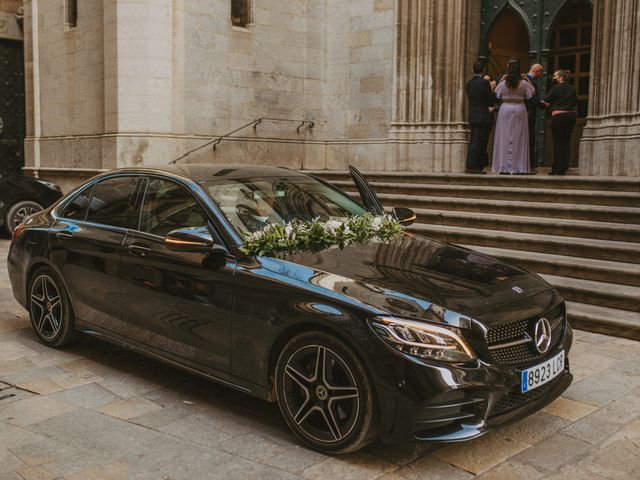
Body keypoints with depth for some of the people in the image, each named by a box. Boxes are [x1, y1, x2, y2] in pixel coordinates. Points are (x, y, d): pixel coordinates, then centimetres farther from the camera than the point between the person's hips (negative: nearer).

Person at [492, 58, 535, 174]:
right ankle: (518, 167, 5)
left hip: (505, 110, 0)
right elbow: (532, 93, 7)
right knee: (518, 139, 5)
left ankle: (504, 167, 3)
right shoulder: (523, 83, -6)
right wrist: (528, 80, 10)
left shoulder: (503, 83, -6)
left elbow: (496, 94, 8)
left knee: (504, 138, 5)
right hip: (519, 110, 0)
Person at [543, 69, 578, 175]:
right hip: (571, 115, 5)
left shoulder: (556, 88, -6)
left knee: (557, 142, -2)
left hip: (558, 116, -5)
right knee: (567, 142, 8)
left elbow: (546, 102, -4)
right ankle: (564, 168, 7)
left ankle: (557, 169, -3)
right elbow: (576, 104, 13)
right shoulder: (572, 88, 10)